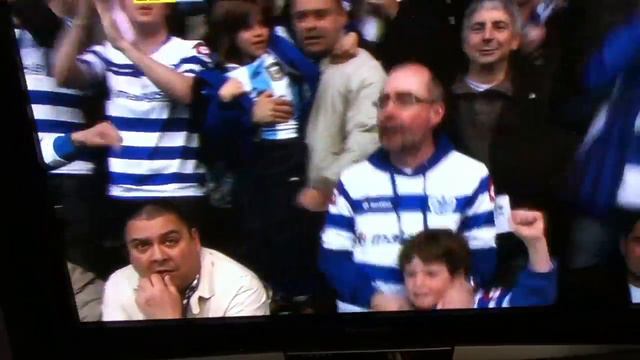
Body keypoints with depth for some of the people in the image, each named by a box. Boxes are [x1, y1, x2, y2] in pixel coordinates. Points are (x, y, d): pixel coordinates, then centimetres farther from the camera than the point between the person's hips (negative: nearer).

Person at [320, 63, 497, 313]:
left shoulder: (471, 177, 6)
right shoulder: (353, 180, 8)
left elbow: (483, 257, 5)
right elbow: (333, 256, 4)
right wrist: (374, 298, -11)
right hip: (364, 306, 1)